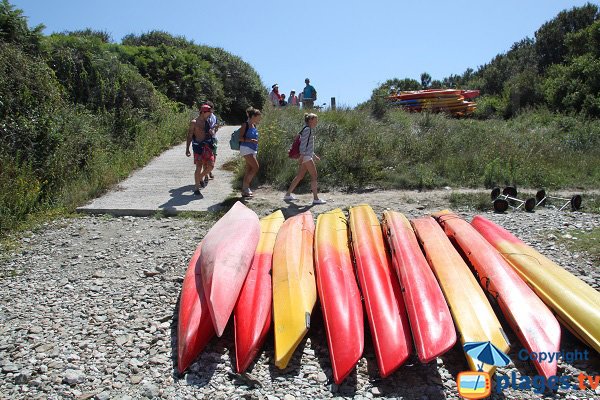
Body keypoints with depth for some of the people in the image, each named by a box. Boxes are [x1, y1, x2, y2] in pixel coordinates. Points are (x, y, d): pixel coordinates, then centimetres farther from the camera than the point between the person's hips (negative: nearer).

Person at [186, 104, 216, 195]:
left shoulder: (207, 121, 11)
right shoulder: (194, 122, -6)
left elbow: (212, 134, 24)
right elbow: (189, 136, -6)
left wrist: (212, 132, 3)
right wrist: (187, 149, -10)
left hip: (208, 146, 6)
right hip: (198, 146, -5)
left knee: (211, 166, 0)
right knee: (199, 168, -5)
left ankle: (201, 178, 29)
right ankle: (197, 188, 6)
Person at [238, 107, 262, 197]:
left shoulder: (254, 126, 15)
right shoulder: (245, 125, -8)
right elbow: (240, 138, -13)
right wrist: (250, 140, -23)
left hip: (253, 150, 8)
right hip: (246, 149, -8)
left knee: (249, 170, 8)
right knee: (255, 167, -15)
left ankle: (244, 190, 13)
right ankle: (245, 186, -5)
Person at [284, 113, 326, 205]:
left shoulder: (310, 130, 20)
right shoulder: (307, 129, -10)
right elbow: (303, 143, -17)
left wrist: (314, 155, 27)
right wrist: (302, 156, -23)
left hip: (307, 156, 10)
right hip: (306, 156, -10)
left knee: (299, 176, 12)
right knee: (314, 176, -7)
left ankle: (288, 194, 18)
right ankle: (316, 198, -5)